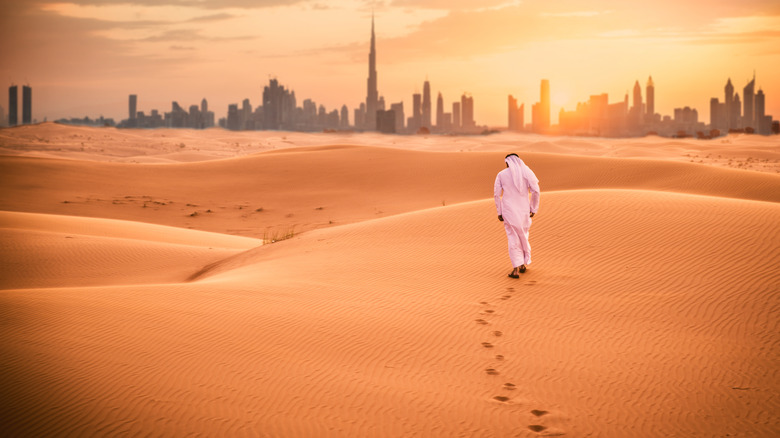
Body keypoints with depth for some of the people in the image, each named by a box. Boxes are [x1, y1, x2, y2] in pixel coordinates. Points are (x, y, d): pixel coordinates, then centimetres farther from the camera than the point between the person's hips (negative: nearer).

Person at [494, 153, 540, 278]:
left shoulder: (501, 175, 0)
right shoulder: (526, 172, 0)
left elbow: (497, 194, -2)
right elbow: (535, 191, -5)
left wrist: (499, 212, 5)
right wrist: (533, 209, 4)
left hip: (508, 211, -1)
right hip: (524, 210, 1)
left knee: (513, 238, 3)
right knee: (523, 236, 21)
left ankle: (516, 269, -7)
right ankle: (524, 264, 28)